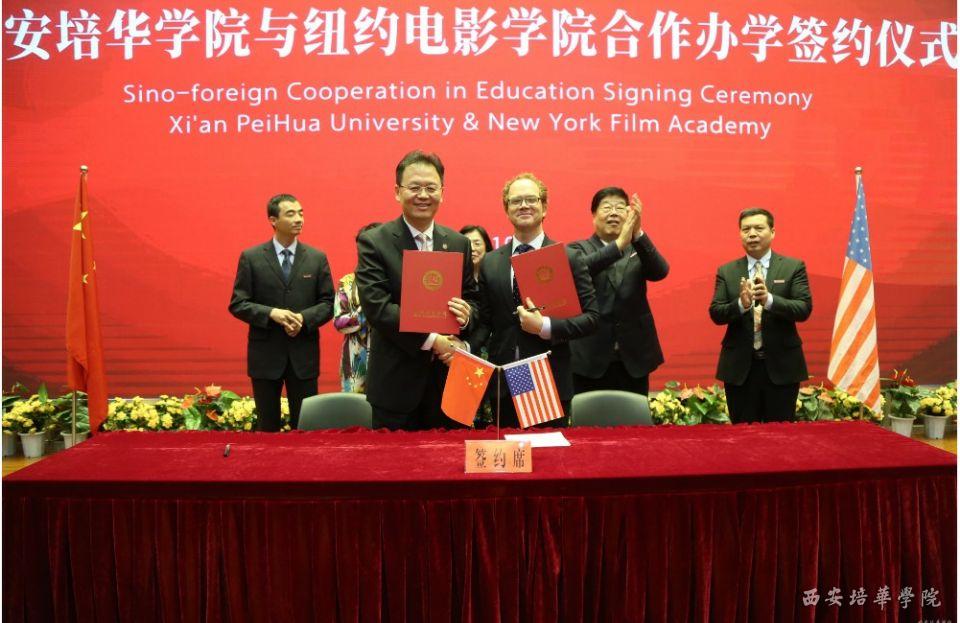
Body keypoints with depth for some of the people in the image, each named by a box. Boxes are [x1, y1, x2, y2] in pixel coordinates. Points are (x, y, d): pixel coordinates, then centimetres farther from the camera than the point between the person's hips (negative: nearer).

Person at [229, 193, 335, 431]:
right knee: (267, 425, 11)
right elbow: (237, 304, -3)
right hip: (265, 353, -1)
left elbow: (328, 303, 3)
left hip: (304, 354, 1)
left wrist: (304, 318, -16)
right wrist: (271, 313, -19)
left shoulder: (317, 258, 4)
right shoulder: (251, 257, 0)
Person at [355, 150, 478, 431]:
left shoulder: (459, 243, 7)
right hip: (397, 381, -3)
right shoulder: (373, 242, -6)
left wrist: (466, 314, -11)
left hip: (449, 377, 4)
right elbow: (376, 307, -15)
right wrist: (432, 340, -19)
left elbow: (472, 298, 13)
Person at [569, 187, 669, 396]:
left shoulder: (639, 250, 9)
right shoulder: (579, 249, 4)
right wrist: (619, 243, -31)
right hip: (590, 359, -2)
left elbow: (660, 271, -12)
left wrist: (638, 234, -28)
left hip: (633, 359, 2)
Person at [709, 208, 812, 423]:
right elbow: (716, 314, -3)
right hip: (739, 366, 1)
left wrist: (769, 300, -27)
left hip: (781, 365, -1)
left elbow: (804, 309, -9)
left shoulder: (793, 267, 1)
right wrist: (741, 304, -24)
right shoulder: (726, 272, 5)